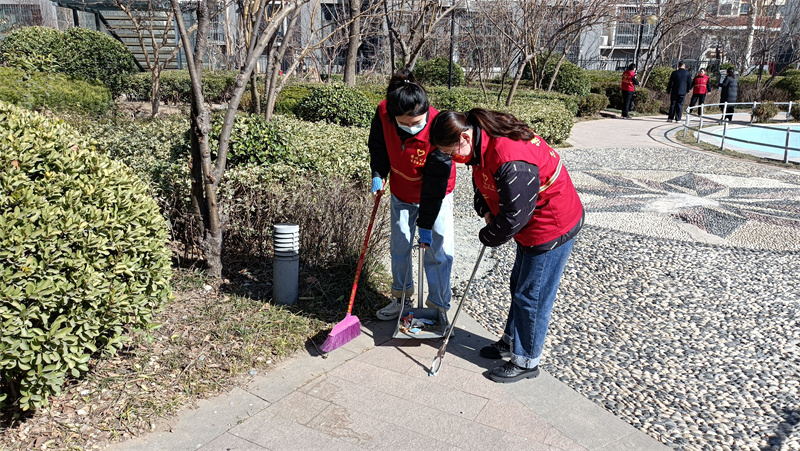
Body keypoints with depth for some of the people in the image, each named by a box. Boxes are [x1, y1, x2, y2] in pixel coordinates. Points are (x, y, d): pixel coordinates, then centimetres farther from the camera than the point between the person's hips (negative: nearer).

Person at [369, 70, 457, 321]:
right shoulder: (383, 114, -23)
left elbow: (436, 182, -28)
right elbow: (378, 147, 0)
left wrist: (426, 224, -25)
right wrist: (378, 175, -16)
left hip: (436, 195, -4)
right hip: (402, 192, 4)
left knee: (438, 250, -3)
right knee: (399, 245, 11)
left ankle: (438, 307, 13)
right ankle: (402, 298, 30)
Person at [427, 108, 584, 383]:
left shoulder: (511, 160, -35)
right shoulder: (482, 142, -4)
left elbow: (514, 216, -29)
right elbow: (482, 182, 14)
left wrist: (488, 237, -12)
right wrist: (486, 211, -2)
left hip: (552, 226, -10)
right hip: (530, 223, 10)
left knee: (531, 296, 2)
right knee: (519, 285, 21)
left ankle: (526, 362, 20)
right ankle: (512, 342, 40)